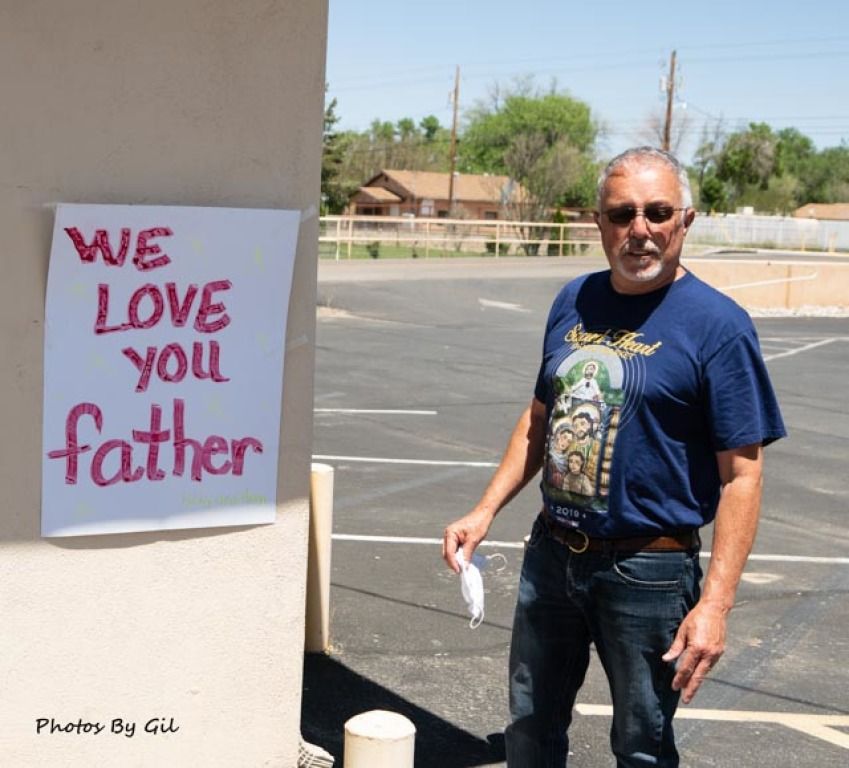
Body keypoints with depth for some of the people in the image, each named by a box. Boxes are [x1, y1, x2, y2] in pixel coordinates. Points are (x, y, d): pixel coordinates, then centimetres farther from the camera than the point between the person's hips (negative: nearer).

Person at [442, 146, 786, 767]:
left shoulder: (717, 325, -14)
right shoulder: (574, 302, 3)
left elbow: (741, 476, -15)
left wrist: (715, 604, -21)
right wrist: (485, 511, 7)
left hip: (647, 573, -5)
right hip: (552, 553, 6)